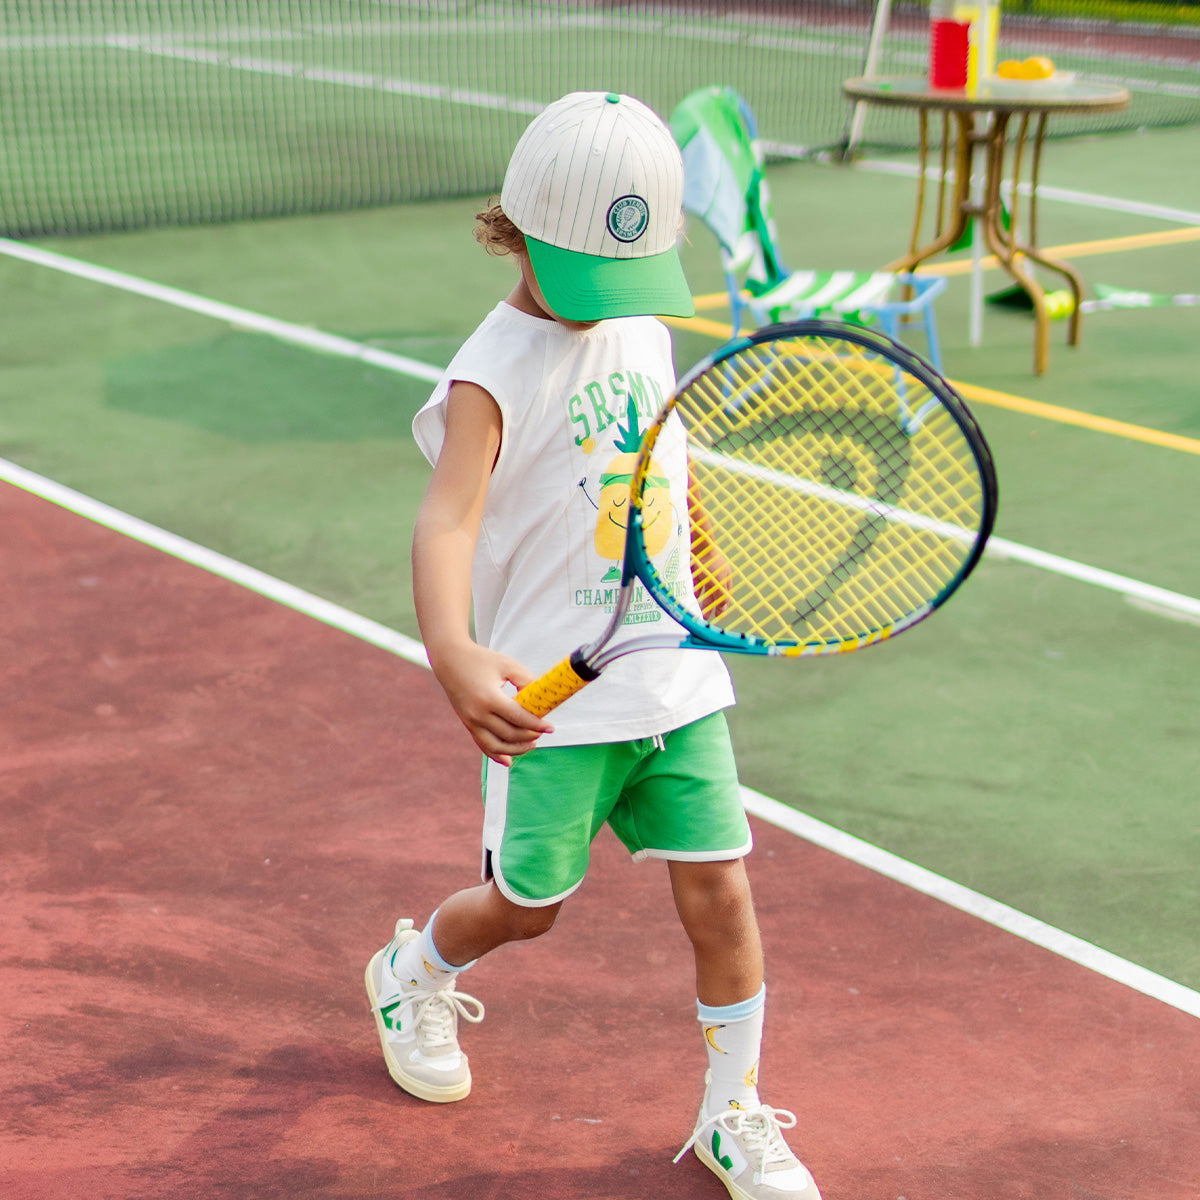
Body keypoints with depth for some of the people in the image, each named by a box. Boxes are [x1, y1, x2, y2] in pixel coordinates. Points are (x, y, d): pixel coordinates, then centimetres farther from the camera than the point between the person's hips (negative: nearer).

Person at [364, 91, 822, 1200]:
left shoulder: (644, 328, 4)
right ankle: (412, 975, 45)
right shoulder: (494, 375, -17)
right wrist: (453, 653, -49)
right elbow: (447, 520, -32)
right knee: (528, 904, 11)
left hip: (676, 678, 5)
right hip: (550, 701, -5)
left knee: (720, 892, 2)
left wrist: (702, 556, 35)